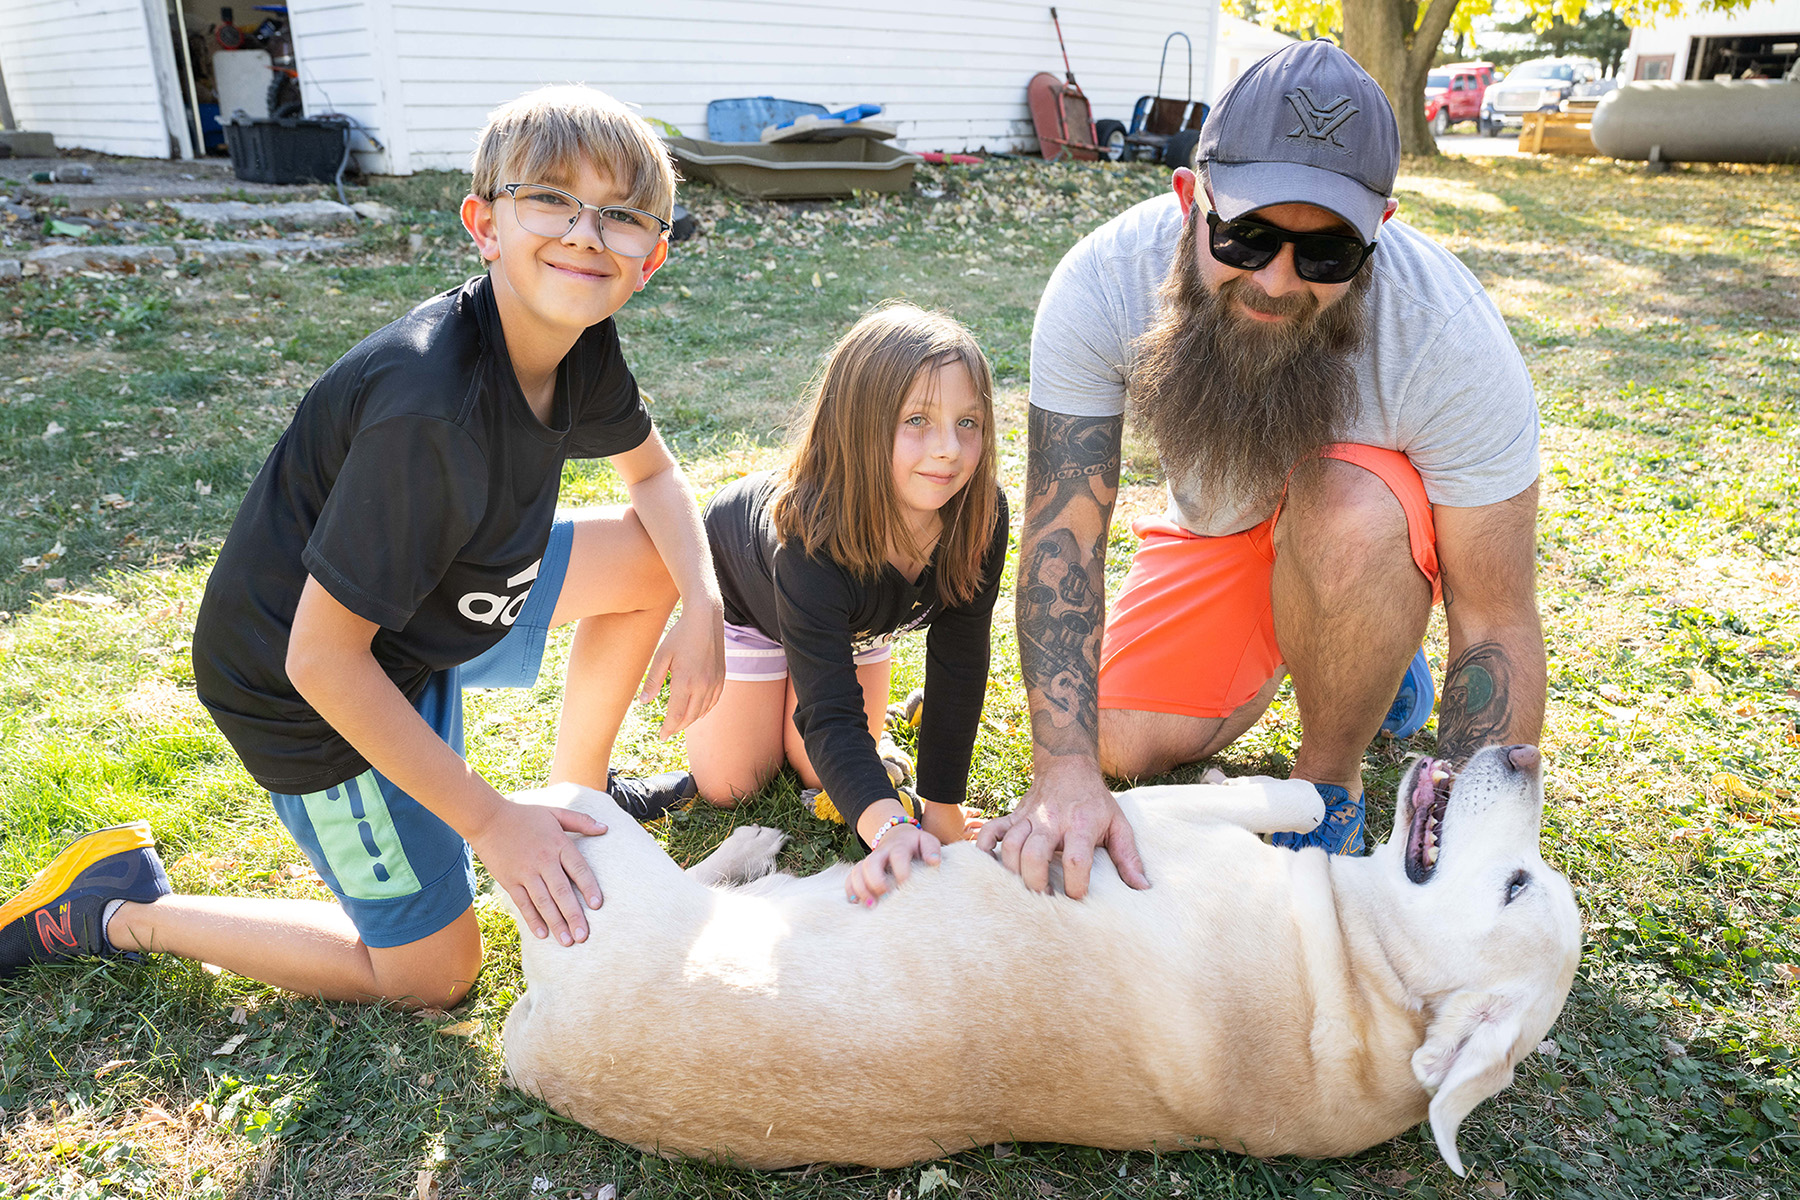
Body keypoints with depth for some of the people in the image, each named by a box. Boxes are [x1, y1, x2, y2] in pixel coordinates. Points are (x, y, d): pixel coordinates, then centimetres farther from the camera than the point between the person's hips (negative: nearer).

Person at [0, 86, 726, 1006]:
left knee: (649, 560, 2)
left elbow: (653, 473, 7)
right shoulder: (429, 412, -36)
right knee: (434, 975, 3)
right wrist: (491, 822, -23)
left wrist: (703, 605, -11)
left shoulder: (579, 341, -12)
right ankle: (122, 908, 14)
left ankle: (578, 791, 22)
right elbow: (323, 661, -30)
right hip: (310, 690, -7)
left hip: (424, 607, 7)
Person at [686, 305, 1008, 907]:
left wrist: (942, 810, -23)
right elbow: (831, 716, -50)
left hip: (856, 612, 4)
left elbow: (959, 665, -26)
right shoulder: (812, 538, -48)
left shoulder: (981, 515, -35)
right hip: (744, 588, -3)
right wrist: (890, 829, -68)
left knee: (819, 773, 10)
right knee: (728, 785, 6)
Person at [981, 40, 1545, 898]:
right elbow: (1062, 538, -30)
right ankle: (1287, 646, 24)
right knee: (1125, 747, -5)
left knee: (1349, 514, -38)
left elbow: (1496, 624, -29)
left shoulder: (1452, 338, -35)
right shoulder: (1101, 286, -30)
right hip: (1216, 525, 3)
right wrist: (1066, 770, -40)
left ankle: (1332, 782, -10)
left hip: (1386, 530, -2)